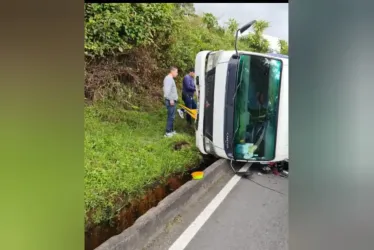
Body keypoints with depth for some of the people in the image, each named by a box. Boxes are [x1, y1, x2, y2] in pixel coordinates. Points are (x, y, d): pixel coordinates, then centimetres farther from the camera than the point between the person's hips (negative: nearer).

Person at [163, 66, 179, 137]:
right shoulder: (168, 78, -15)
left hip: (172, 100, 10)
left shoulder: (170, 78, 17)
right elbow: (167, 90, -25)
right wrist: (171, 99, -23)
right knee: (171, 116, -7)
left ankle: (171, 130, 24)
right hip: (170, 101, -10)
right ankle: (168, 132, -2)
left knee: (172, 116, 15)